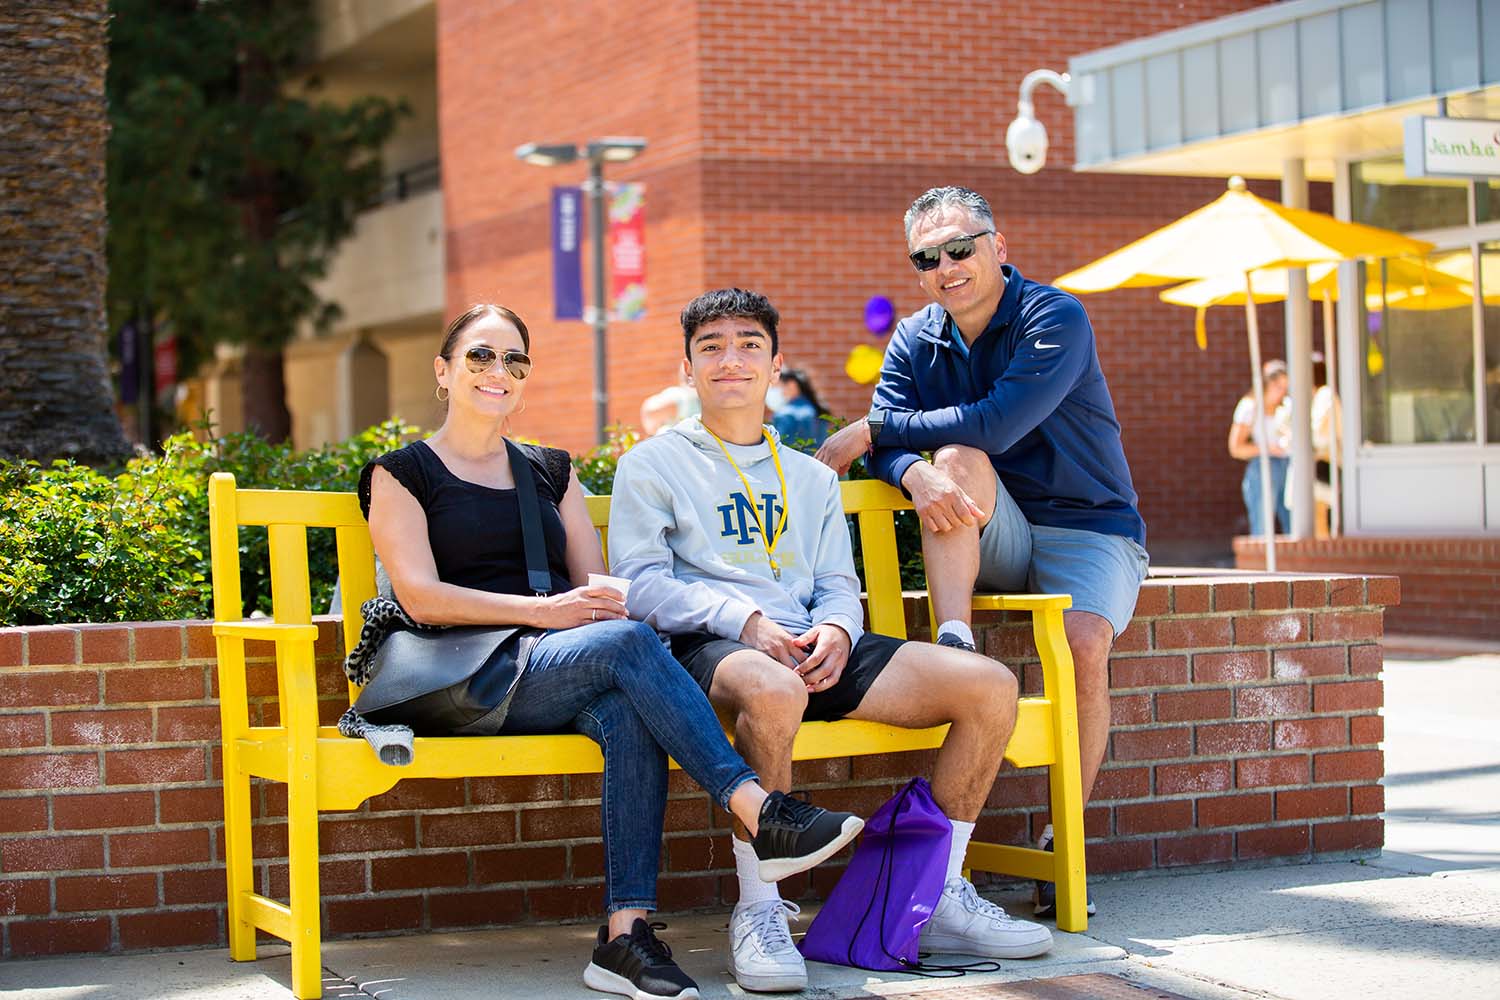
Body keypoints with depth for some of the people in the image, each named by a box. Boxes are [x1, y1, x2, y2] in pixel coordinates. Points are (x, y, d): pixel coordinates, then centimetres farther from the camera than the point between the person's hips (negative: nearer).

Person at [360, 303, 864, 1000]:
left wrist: (602, 604, -8)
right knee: (628, 642, -33)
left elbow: (597, 587, 19)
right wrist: (543, 610, -14)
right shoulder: (403, 473, 11)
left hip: (566, 674, 4)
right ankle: (760, 813, -41)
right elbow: (421, 597, -3)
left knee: (627, 711, -34)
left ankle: (626, 932, -43)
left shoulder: (550, 471, 26)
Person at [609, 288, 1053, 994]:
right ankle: (757, 912, -30)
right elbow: (641, 581, -1)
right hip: (703, 648, -5)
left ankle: (939, 897, -5)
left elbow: (839, 585, 20)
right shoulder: (653, 465, 12)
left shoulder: (811, 478, 28)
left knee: (991, 686, -13)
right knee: (774, 690, -44)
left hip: (810, 647, 5)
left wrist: (836, 630, -7)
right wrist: (746, 621, -16)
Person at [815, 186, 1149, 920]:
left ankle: (1064, 840, -18)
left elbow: (998, 423, -25)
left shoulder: (1054, 320, -12)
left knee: (1083, 642, -31)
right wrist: (917, 472, -33)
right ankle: (954, 651, -37)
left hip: (1089, 530, -3)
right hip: (993, 543, 3)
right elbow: (889, 442, -7)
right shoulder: (916, 342, 6)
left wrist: (868, 433, -19)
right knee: (957, 459, -27)